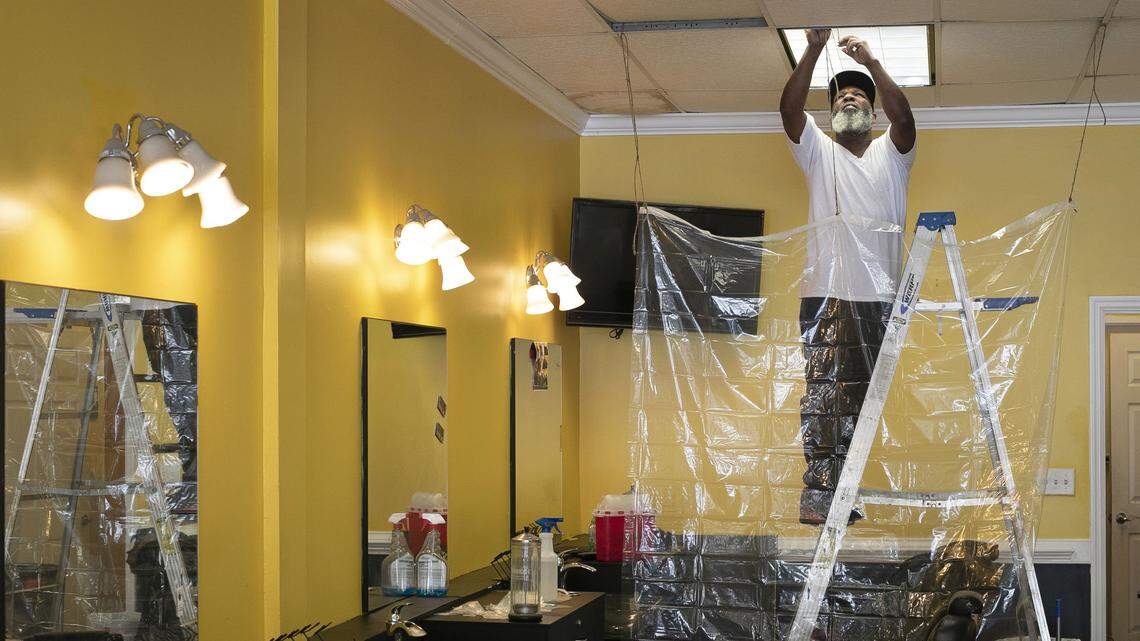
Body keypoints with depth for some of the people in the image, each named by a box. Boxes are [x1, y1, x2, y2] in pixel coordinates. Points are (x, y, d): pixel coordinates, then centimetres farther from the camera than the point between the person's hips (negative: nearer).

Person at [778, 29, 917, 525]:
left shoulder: (889, 154, 16)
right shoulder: (819, 152, 14)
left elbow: (903, 117, -6)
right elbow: (789, 109, -4)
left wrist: (871, 63, -15)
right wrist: (814, 49, -13)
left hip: (880, 298, 2)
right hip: (825, 294, -2)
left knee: (867, 401, 3)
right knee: (822, 396, -10)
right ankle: (817, 496, -11)